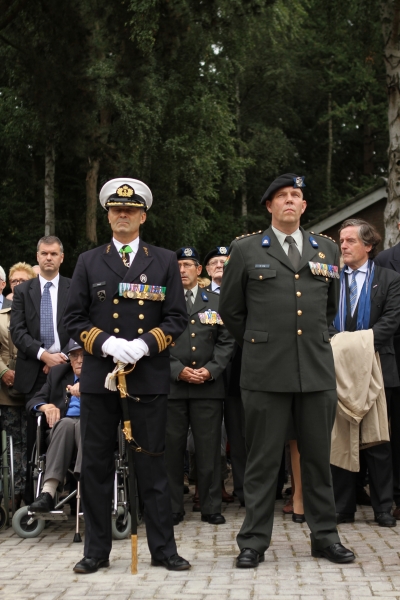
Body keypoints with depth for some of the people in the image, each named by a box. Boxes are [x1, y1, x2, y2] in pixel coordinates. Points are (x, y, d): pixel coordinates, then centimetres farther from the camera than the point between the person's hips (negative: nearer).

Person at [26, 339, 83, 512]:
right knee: (66, 422, -34)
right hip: (62, 428, 2)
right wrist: (46, 406, -12)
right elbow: (33, 402, 13)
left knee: (84, 423, -37)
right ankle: (48, 493, -47)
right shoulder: (58, 372, 19)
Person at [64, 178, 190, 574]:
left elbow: (177, 318, 2)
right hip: (98, 376, 1)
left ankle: (163, 549, 10)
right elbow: (74, 318, 5)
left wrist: (144, 344, -13)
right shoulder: (89, 262, 10)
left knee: (152, 465, 3)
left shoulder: (164, 261, 8)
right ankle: (96, 550, 13)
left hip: (148, 375, -1)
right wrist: (106, 343, -12)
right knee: (95, 466, 4)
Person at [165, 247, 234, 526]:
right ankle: (173, 508, 11)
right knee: (172, 448, 3)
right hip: (172, 386, -1)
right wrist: (178, 370, -10)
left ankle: (211, 507, 10)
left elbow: (226, 342, 7)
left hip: (209, 386, 1)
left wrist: (211, 370, -7)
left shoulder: (216, 302, 12)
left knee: (209, 449, 3)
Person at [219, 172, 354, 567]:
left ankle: (325, 536, 21)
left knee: (318, 457, 9)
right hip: (266, 371, -3)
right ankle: (254, 541, 11)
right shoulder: (246, 250, 3)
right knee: (262, 460, 2)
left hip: (317, 370, 3)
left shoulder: (327, 250, 12)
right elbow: (230, 310, 11)